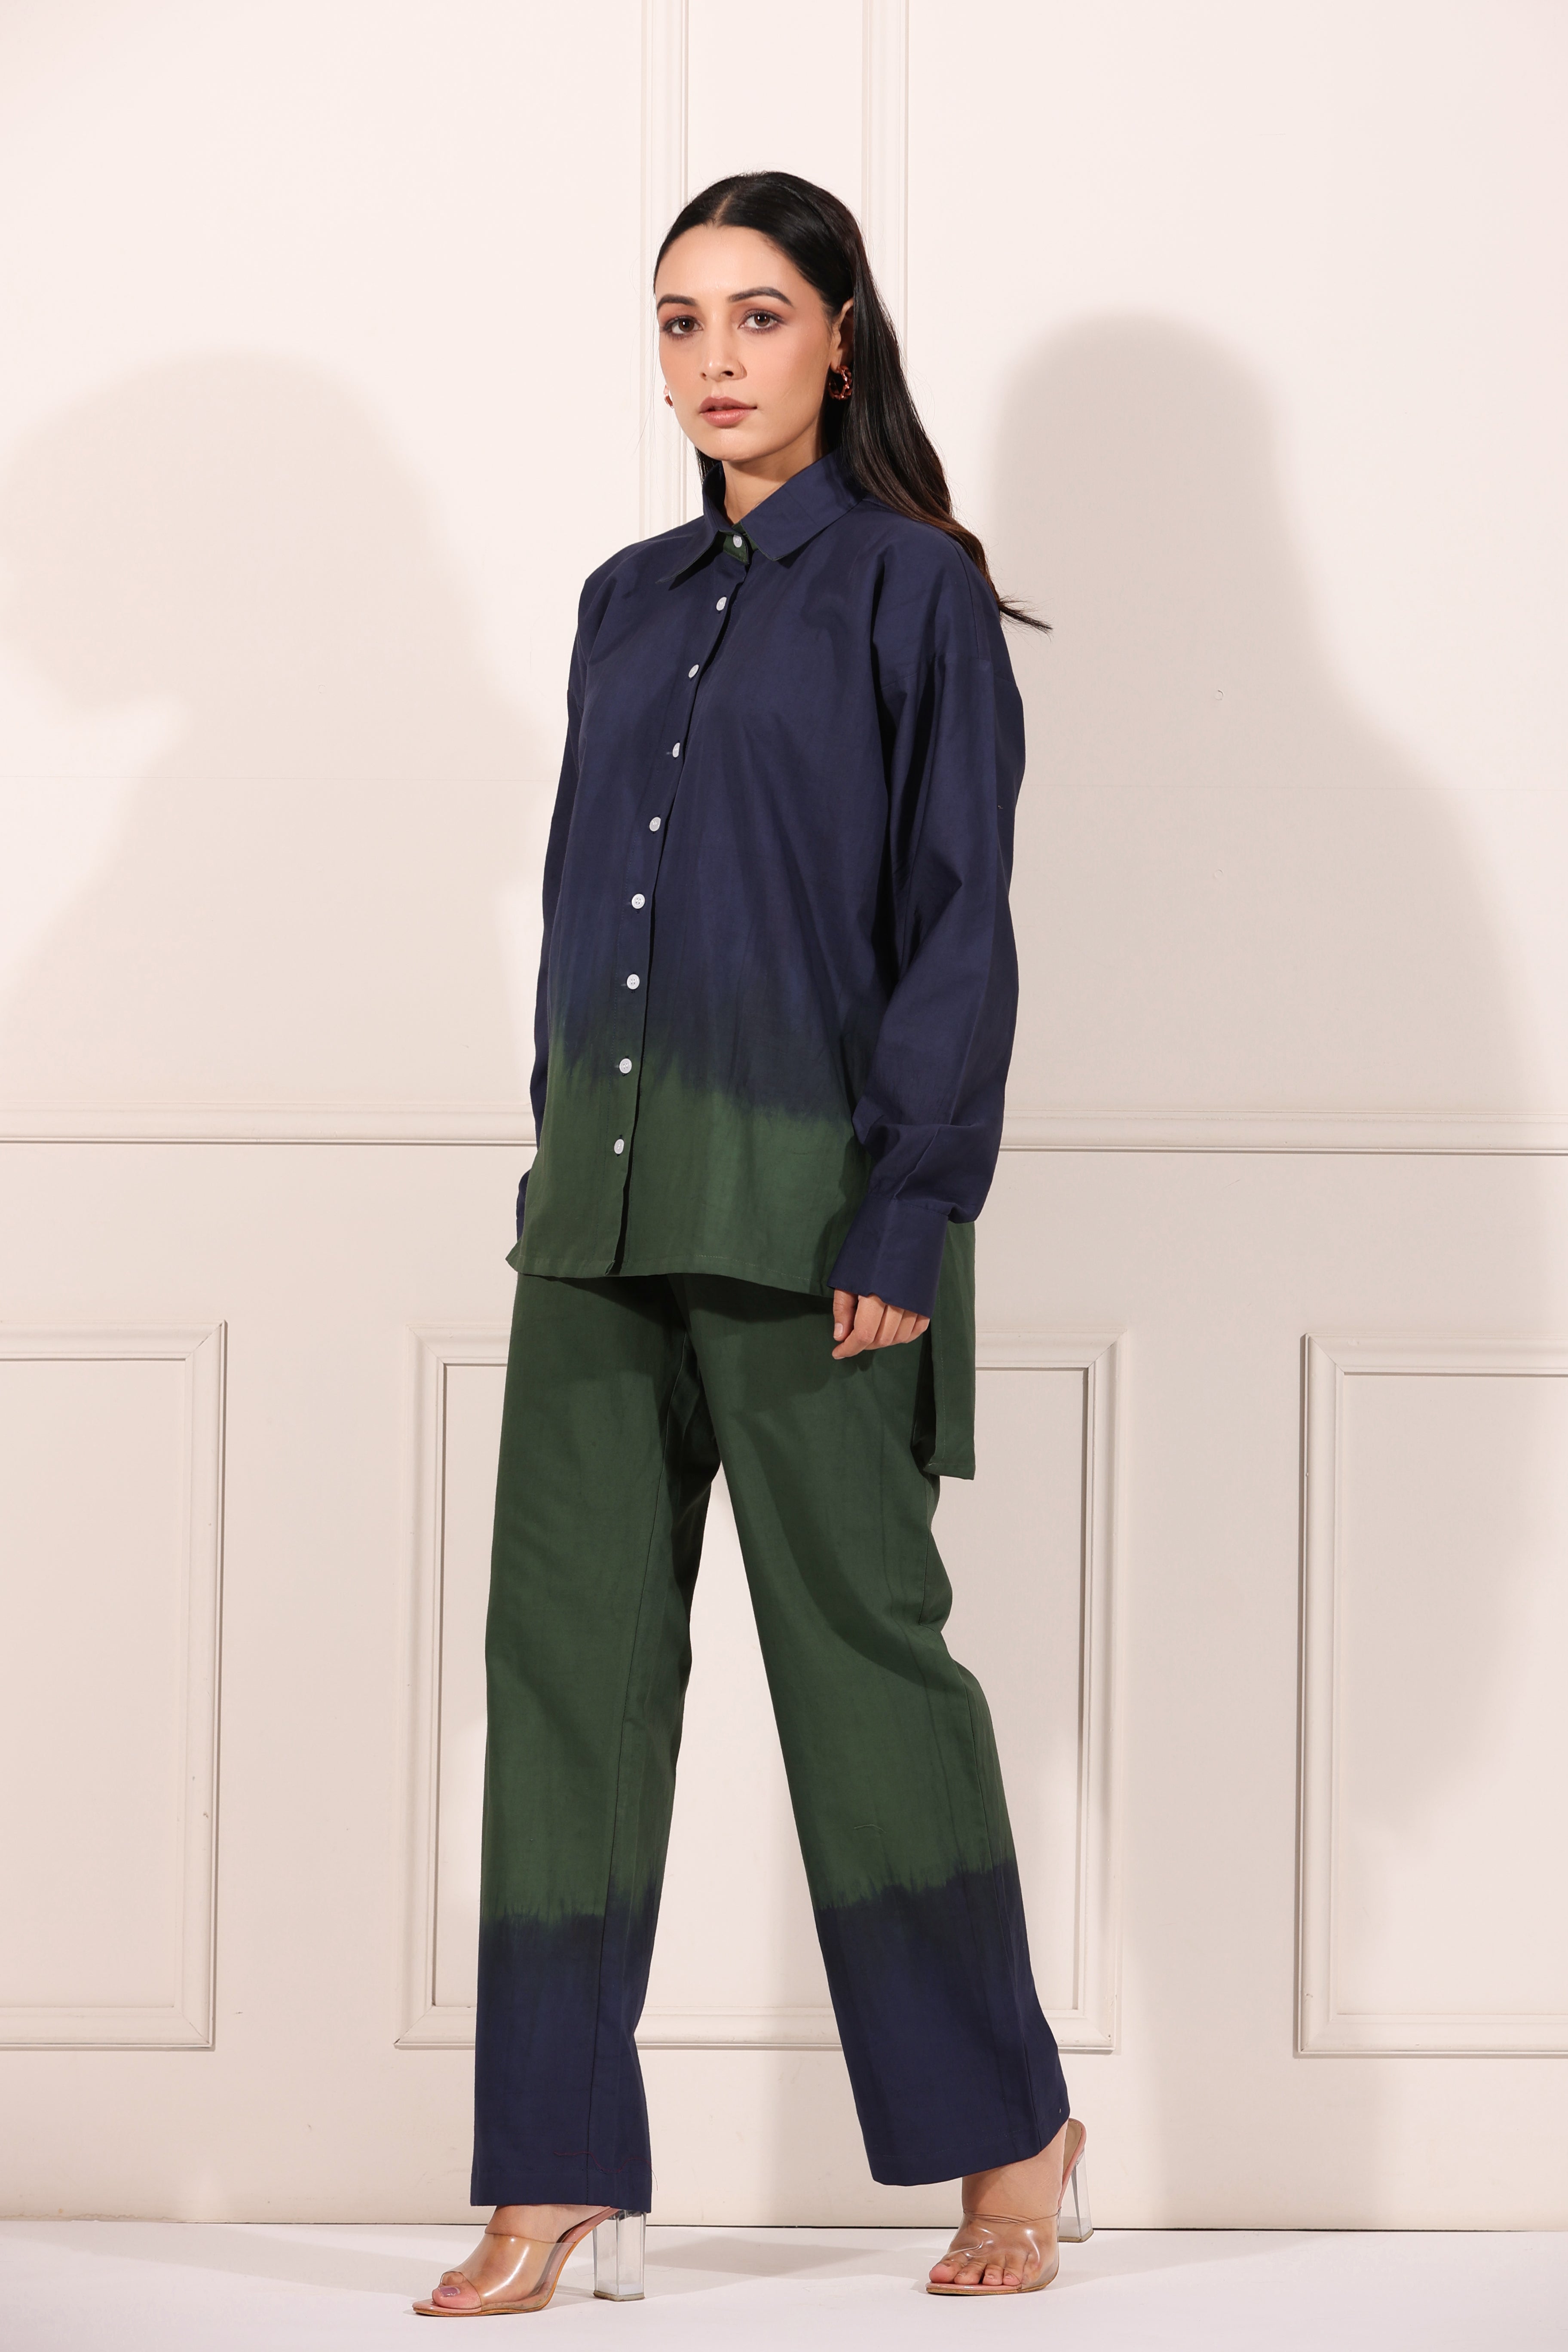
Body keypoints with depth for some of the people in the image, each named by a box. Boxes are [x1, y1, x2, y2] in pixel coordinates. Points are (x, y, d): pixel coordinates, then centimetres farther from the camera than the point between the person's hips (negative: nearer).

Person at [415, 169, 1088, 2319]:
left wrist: (908, 1215, -14)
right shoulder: (631, 603, 15)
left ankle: (1010, 2127, 18)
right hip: (600, 1194, 6)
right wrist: (561, 1157, 12)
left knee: (858, 1643, 1)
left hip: (800, 1206, -6)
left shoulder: (910, 591, -3)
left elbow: (956, 925, -8)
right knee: (569, 1653, 1)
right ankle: (556, 2182, 5)